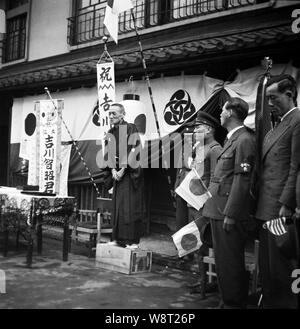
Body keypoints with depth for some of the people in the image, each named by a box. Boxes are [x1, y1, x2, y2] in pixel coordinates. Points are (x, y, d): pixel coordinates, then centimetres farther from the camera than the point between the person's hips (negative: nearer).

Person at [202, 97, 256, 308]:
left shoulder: (244, 140, -13)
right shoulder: (232, 139, 16)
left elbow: (242, 180, -19)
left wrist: (230, 214, -20)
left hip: (230, 212, -10)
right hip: (218, 211, 10)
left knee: (230, 262, -1)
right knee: (222, 260, 18)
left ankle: (235, 303, 12)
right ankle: (228, 301, 31)